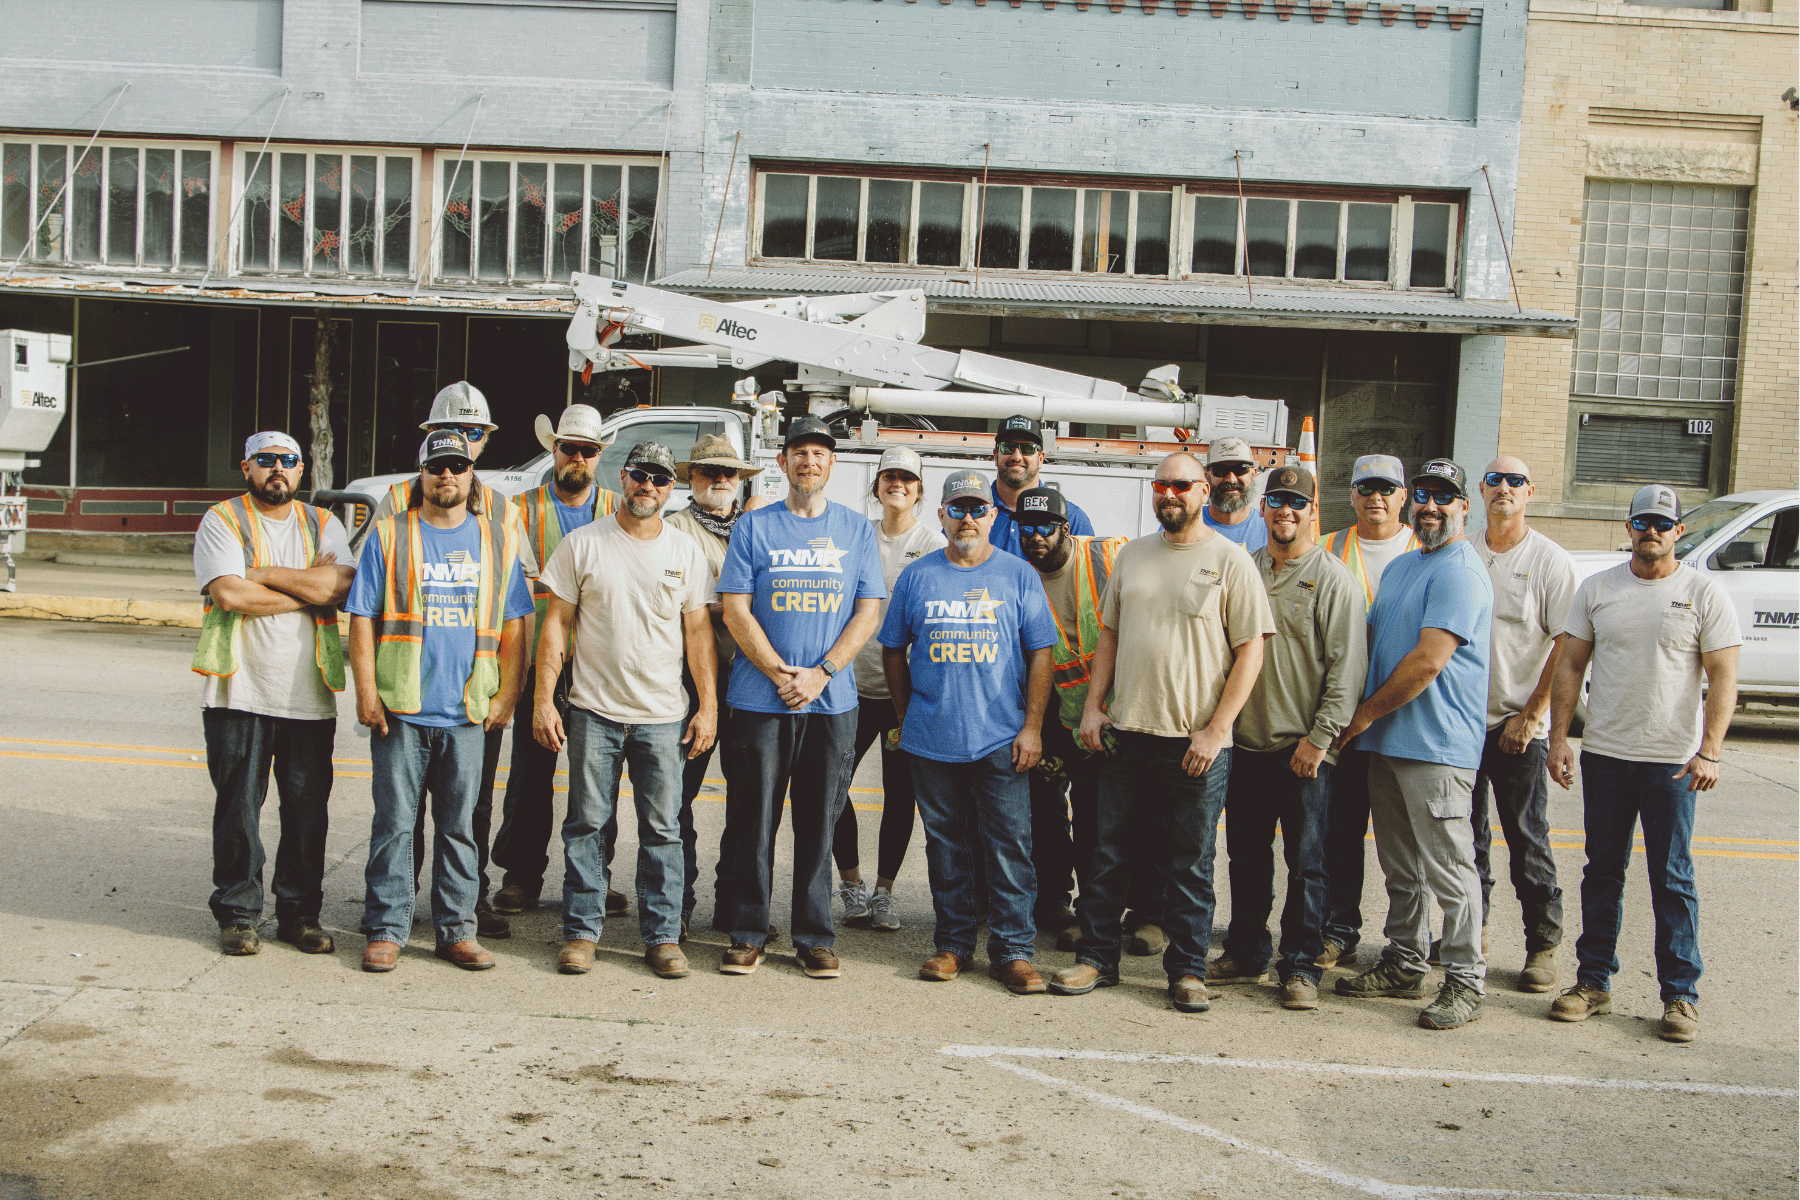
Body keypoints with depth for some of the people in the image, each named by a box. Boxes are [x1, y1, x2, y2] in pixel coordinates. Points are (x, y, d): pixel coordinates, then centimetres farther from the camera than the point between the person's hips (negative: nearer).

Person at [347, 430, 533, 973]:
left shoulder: (499, 540, 10)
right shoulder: (389, 535, 5)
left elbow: (513, 625, 11)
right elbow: (363, 619, 2)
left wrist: (506, 696, 4)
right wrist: (367, 692, -6)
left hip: (467, 711, 2)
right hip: (400, 709, -1)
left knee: (459, 825, 7)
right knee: (394, 821, 1)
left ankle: (457, 929, 15)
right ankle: (385, 929, 10)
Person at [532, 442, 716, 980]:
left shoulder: (686, 551, 6)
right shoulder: (583, 544, 2)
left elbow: (698, 630, 7)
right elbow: (557, 622, 2)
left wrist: (708, 705, 0)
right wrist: (543, 699, -4)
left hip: (664, 714, 1)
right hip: (593, 711, -1)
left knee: (663, 829, 3)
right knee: (586, 823, 3)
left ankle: (663, 936, 12)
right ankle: (580, 932, 14)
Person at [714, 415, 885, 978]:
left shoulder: (857, 530, 9)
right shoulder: (753, 527, 5)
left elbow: (867, 613, 4)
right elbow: (735, 611, 0)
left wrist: (820, 673, -9)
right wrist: (780, 674, -11)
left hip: (832, 701, 1)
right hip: (758, 699, -1)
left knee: (819, 825, 6)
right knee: (753, 823, 2)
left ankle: (815, 937, 15)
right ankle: (748, 935, 13)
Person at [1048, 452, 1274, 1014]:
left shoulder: (1229, 558, -3)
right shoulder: (1132, 555, 12)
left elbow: (1250, 651, -6)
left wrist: (1215, 730, -11)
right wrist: (1094, 705, 6)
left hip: (1197, 741, -4)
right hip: (1126, 733, 4)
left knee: (1191, 863, 5)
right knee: (1106, 851, 8)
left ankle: (1187, 970, 17)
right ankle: (1097, 957, 20)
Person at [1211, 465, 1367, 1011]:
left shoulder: (1334, 579, -5)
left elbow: (1347, 667, -9)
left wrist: (1320, 736, -13)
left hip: (1305, 750, -5)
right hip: (1246, 742, 5)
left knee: (1306, 863, 2)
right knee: (1246, 856, 13)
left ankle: (1300, 967, 13)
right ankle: (1245, 954, 26)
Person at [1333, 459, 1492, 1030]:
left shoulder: (1459, 573, -12)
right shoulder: (1400, 567, 18)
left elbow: (1427, 662, -19)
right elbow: (1372, 641, 25)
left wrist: (1367, 711, -10)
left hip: (1436, 747, -9)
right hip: (1385, 741, 9)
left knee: (1448, 867, -4)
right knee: (1400, 867, 16)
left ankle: (1465, 982, 5)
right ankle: (1404, 966, 26)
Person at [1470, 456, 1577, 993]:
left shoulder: (1551, 560, -3)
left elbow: (1566, 646, -7)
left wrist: (1530, 715, -11)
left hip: (1519, 726, -4)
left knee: (1528, 840, 1)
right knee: (1466, 834, 11)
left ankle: (1543, 945, 12)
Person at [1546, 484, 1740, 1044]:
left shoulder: (1704, 595, -1)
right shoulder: (1596, 590, 7)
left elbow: (1723, 679, -4)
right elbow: (1569, 666, 8)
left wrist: (1709, 751, -14)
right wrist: (1558, 736, 0)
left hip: (1673, 761, -3)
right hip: (1604, 753, 3)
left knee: (1673, 881, 2)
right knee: (1602, 872, 10)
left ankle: (1681, 995, 11)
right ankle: (1593, 982, 19)